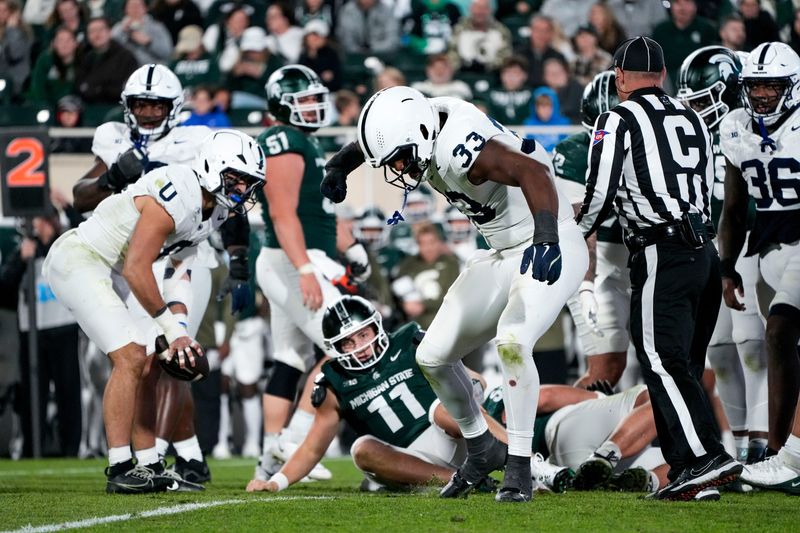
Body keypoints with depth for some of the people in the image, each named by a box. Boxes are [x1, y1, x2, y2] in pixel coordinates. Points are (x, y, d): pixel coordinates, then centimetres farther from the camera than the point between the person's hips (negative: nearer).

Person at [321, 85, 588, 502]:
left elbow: (533, 173, -44)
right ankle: (481, 449, 28)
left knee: (512, 342, -32)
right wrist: (339, 165, 24)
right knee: (433, 357, 8)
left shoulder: (457, 146, -30)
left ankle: (519, 468, -20)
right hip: (504, 255, 10)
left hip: (551, 249, -10)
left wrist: (546, 237, -57)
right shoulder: (422, 133, -3)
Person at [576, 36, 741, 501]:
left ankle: (707, 457, -25)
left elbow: (601, 192, -6)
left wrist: (577, 236, 12)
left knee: (663, 361, -12)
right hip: (705, 251, 7)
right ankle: (686, 470, 10)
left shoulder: (620, 119, -3)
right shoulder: (692, 119, 17)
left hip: (662, 254, -7)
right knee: (685, 365, 11)